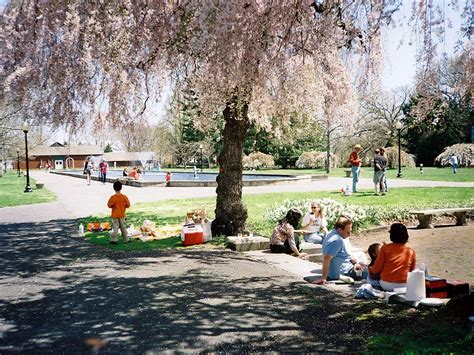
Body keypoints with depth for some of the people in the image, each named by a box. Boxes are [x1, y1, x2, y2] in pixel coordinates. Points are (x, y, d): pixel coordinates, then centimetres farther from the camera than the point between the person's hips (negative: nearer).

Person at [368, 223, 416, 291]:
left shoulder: (385, 248, -7)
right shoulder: (411, 252, -2)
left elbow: (377, 269, -7)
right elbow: (412, 270, 10)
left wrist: (370, 269, 15)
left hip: (386, 285, -2)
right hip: (404, 285, 2)